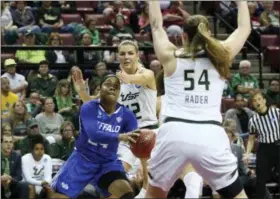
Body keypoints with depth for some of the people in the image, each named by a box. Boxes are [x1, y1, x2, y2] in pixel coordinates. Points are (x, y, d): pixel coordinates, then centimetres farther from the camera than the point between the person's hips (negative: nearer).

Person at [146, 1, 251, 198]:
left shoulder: (171, 56, 13)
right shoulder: (221, 56, 13)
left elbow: (156, 24, 30)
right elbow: (244, 28, 29)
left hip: (174, 133, 0)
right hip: (210, 135, 0)